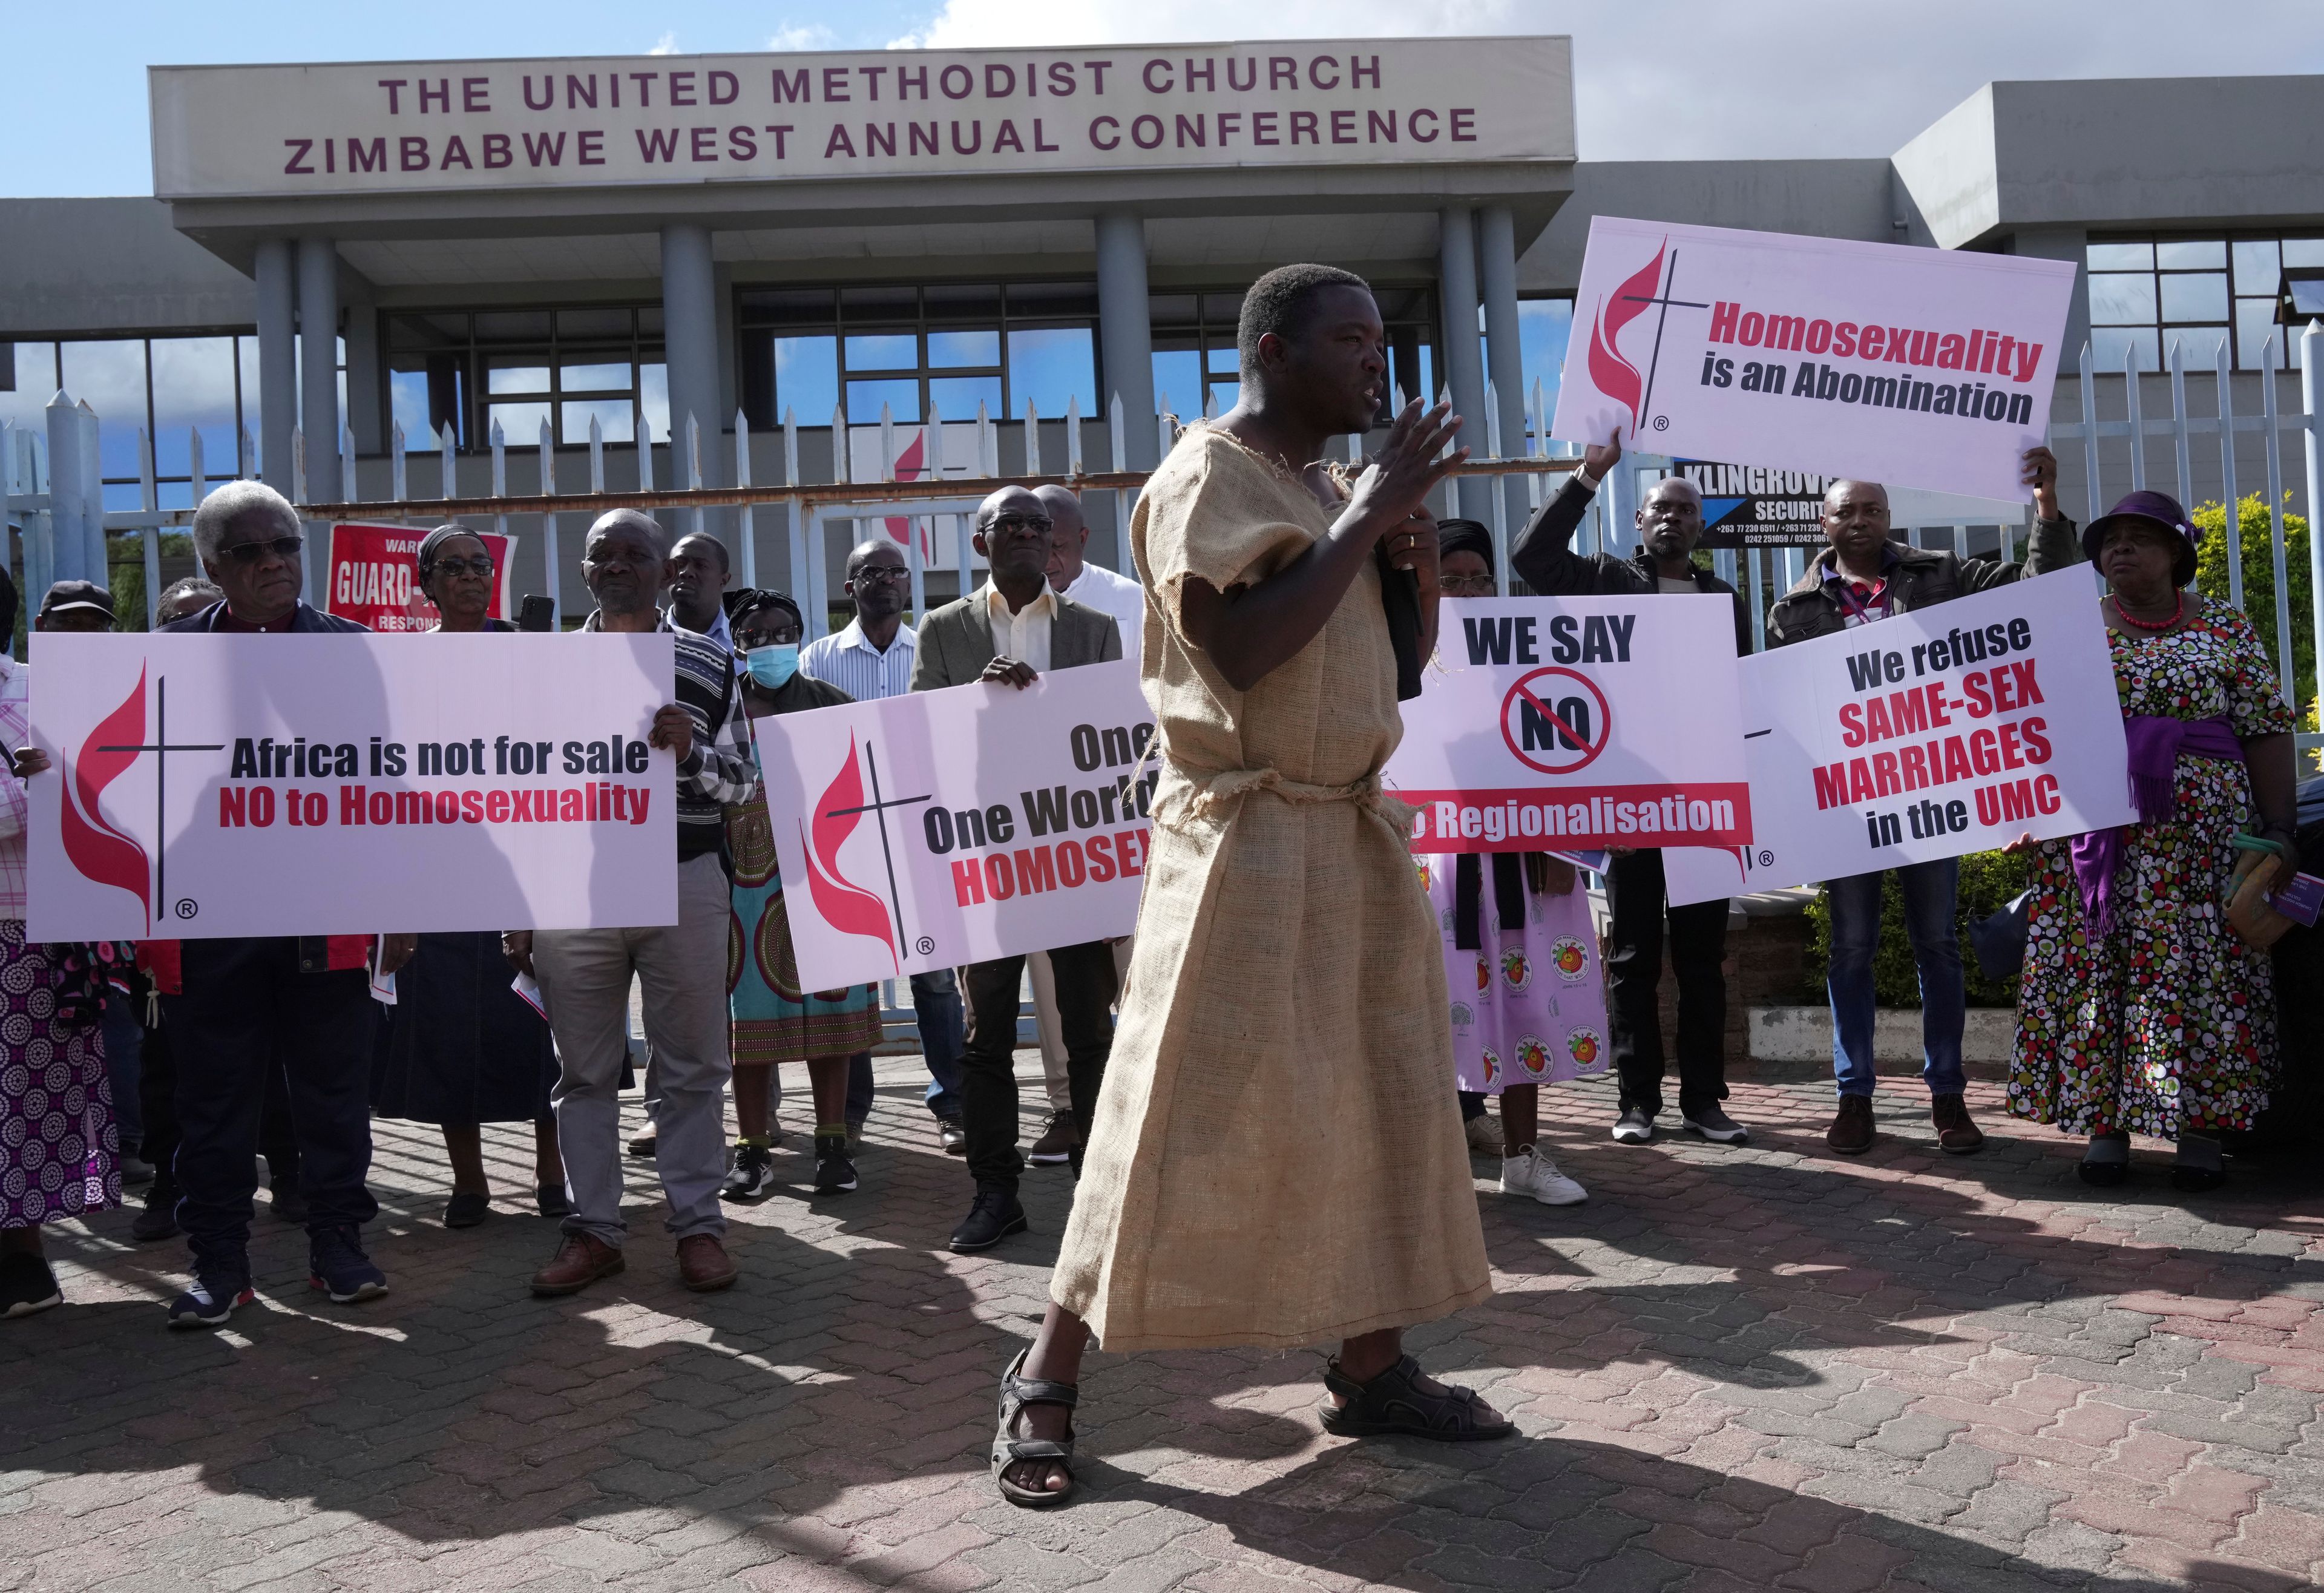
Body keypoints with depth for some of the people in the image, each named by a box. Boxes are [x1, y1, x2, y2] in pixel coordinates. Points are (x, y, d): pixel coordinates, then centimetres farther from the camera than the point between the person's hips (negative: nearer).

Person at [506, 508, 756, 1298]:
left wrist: (691, 751, -15)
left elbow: (741, 783, 7)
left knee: (693, 1066, 4)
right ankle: (593, 1229, 17)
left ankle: (697, 1223, 14)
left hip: (684, 884, -1)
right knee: (584, 1070, 7)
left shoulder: (710, 665, 6)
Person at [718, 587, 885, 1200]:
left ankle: (832, 1143, 12)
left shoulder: (829, 702, 9)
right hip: (746, 878, 0)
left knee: (827, 1003, 3)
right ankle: (752, 1148, 10)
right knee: (751, 1009, 2)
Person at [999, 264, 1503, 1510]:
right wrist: (1366, 519, -17)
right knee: (1186, 1105, -7)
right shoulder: (1207, 476, -8)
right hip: (1244, 834, -8)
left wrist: (1415, 550, 2)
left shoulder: (1328, 486, 16)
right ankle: (1048, 1378, 6)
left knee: (1383, 1092, 9)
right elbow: (1245, 647, -23)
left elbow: (1407, 653, 20)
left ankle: (1371, 1363, 21)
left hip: (1354, 831, 9)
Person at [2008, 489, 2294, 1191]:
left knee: (2204, 969, -1)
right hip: (2097, 839, 1)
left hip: (2201, 838, -1)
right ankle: (2106, 1125, 6)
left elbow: (2267, 731, 3)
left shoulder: (2225, 628, 6)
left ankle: (2201, 1128, 7)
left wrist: (2279, 829, -3)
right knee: (2096, 969, -1)